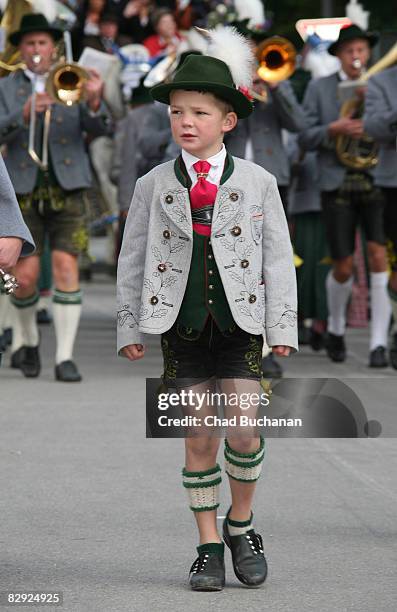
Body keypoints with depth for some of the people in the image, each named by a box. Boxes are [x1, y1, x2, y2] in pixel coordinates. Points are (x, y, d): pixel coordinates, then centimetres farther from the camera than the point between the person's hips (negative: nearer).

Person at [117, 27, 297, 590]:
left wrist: (282, 325, -2)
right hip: (182, 326, 1)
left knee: (244, 432, -10)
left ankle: (241, 524, 15)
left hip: (239, 323, -1)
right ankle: (208, 546, 12)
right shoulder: (153, 186, 6)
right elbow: (132, 259, 9)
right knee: (199, 439, 2)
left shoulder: (258, 183, 4)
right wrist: (129, 326, 5)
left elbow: (278, 258, 4)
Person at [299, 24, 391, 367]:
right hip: (337, 185, 0)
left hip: (376, 182, 0)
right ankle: (336, 328, 30)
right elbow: (305, 139, 1)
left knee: (379, 256, -16)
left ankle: (379, 344, -12)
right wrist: (334, 129, -16)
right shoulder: (320, 88, 5)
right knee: (344, 268, 1)